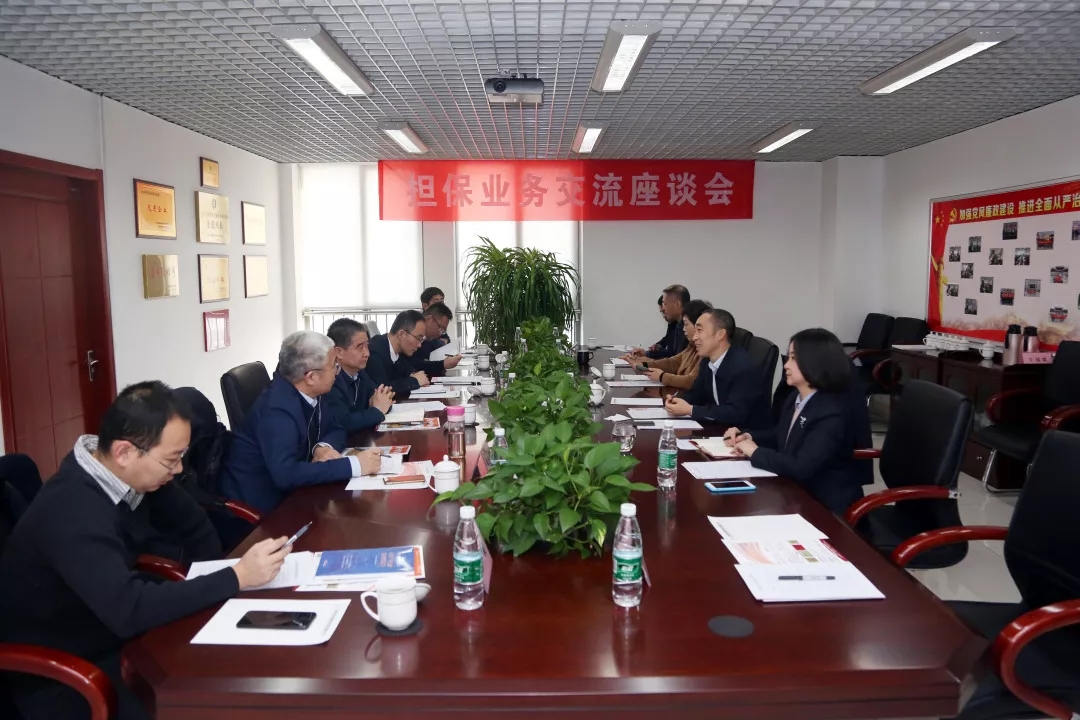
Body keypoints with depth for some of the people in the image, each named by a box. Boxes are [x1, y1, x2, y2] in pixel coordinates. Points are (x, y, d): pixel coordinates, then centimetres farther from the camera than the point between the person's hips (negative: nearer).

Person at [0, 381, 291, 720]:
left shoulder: (130, 473, -8)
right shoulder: (73, 512, -32)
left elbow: (194, 528, 5)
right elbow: (129, 610, -40)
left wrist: (199, 592, -8)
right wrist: (237, 577, -36)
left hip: (110, 632, 7)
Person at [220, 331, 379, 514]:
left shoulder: (309, 393, -5)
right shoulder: (277, 409, -28)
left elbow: (335, 429, 7)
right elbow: (286, 474, -38)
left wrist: (324, 447, -16)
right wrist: (353, 464, -35)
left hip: (286, 490, 7)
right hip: (258, 501, -7)